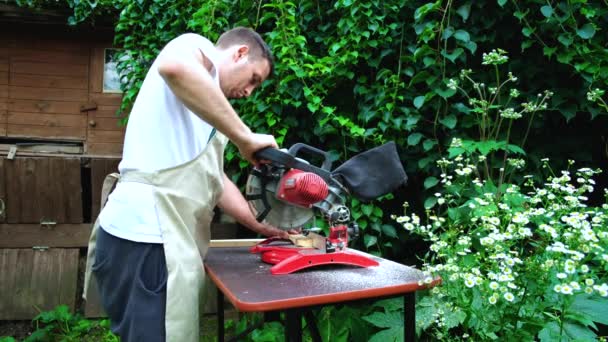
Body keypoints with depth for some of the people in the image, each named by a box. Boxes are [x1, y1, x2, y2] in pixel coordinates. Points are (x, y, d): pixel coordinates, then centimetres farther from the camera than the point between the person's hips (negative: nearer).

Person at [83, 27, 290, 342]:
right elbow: (174, 67, -26)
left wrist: (263, 227, 22)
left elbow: (214, 181, 26)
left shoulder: (204, 104, 27)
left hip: (164, 241, 10)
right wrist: (245, 138, -22)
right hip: (146, 239, -10)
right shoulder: (198, 47, 1)